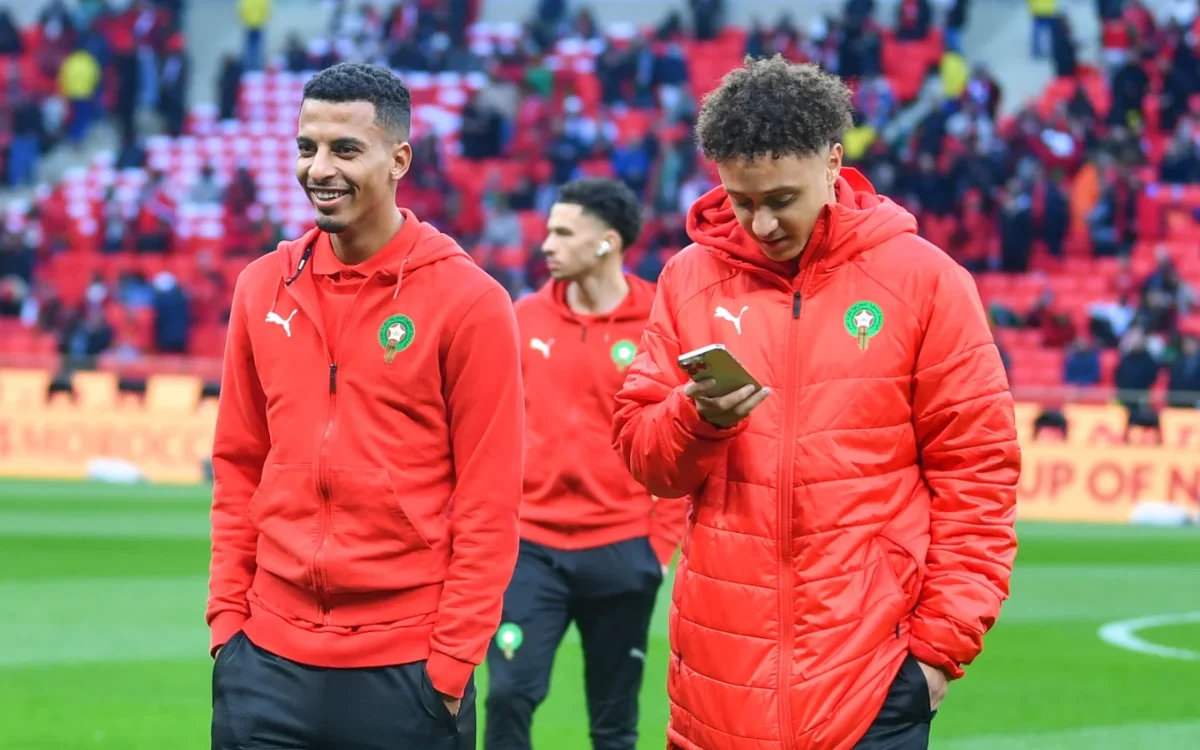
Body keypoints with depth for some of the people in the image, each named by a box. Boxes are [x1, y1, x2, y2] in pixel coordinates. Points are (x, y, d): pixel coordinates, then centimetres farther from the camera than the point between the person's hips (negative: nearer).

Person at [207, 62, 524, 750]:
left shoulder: (470, 301, -6)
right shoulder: (264, 289, 7)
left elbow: (490, 501, -7)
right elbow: (239, 471, 12)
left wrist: (454, 659, -10)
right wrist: (227, 616, 5)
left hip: (407, 670, -4)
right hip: (268, 660, 4)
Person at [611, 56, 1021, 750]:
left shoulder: (924, 279, -2)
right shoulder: (690, 278, 6)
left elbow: (976, 472, 0)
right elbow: (641, 452, 8)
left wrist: (945, 641, -4)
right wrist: (697, 420, -13)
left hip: (870, 663, -3)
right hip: (721, 666, 3)